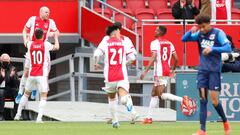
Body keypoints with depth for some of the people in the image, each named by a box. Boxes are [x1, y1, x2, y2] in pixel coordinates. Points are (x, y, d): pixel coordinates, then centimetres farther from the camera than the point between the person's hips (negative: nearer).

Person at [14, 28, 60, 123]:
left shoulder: (30, 44, 4)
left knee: (26, 94, 20)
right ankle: (39, 118, -16)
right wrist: (56, 37, 28)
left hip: (32, 74, 4)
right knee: (43, 96, -3)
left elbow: (26, 43, 29)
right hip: (42, 75, -4)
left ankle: (18, 115, 22)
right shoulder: (45, 44, -6)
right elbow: (56, 47, 12)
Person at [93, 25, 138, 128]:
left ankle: (115, 121, 23)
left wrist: (96, 63, 8)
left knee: (112, 98, 22)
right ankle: (132, 111, -50)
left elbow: (97, 54, -13)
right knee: (124, 98, -18)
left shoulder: (105, 43, 4)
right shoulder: (124, 43, 8)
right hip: (122, 76, -1)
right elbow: (132, 58, 8)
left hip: (110, 77, 1)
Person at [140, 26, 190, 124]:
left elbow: (153, 58, -18)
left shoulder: (154, 43, -6)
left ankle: (182, 99, -24)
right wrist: (173, 70, 28)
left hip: (159, 72, -8)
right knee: (154, 94, 13)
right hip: (167, 72, 8)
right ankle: (149, 117, 13)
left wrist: (146, 71, -19)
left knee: (161, 95, -8)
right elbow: (176, 59, 12)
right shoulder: (169, 44, 14)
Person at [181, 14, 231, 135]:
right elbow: (184, 39, 8)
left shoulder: (218, 33, -8)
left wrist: (212, 49, -27)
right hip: (202, 70, 4)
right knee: (203, 100, -1)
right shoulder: (200, 34, 5)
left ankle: (225, 122, 19)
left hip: (214, 70, -4)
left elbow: (228, 48, -16)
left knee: (214, 101, -6)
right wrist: (191, 31, -10)